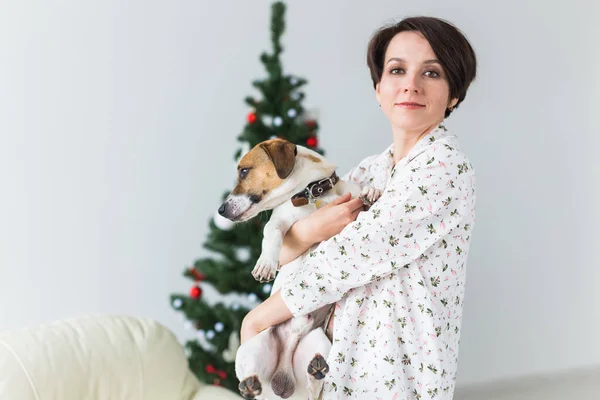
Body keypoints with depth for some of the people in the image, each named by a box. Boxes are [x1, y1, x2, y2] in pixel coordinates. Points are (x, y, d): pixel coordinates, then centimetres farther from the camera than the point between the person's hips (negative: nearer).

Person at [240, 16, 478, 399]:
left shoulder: (444, 167, -16)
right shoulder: (370, 170, 7)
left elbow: (350, 257, -19)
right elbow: (280, 253, 5)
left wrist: (256, 320, -10)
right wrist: (308, 229, -18)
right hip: (345, 359, 7)